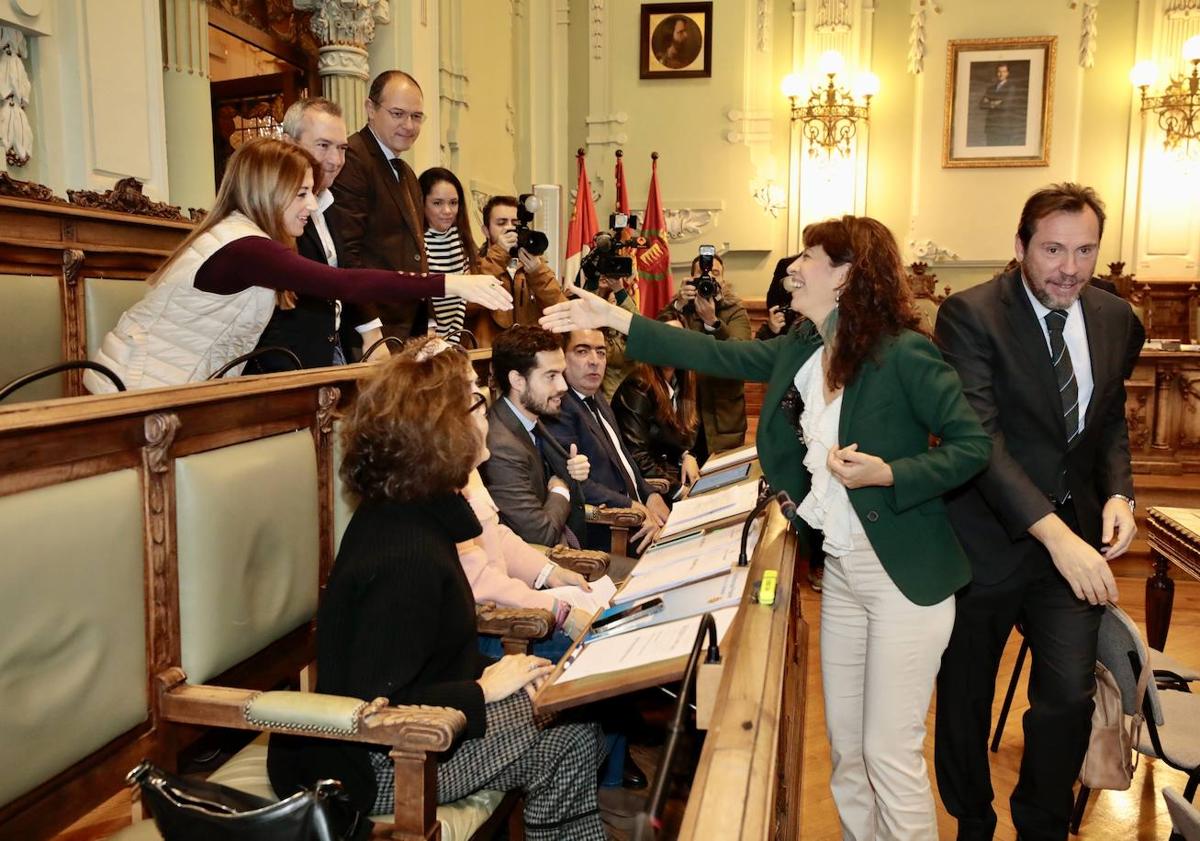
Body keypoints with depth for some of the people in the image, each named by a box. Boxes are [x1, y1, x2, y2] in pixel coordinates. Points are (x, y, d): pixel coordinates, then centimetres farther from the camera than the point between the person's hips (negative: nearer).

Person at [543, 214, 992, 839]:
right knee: (846, 747, 17)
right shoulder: (801, 349, 5)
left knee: (890, 752, 3)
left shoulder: (903, 353, -16)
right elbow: (715, 356, 7)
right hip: (840, 568, 7)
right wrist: (613, 318, 4)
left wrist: (890, 474, -26)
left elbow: (972, 444, -13)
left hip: (904, 573, -7)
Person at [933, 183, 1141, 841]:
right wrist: (1055, 533, -31)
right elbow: (977, 439, -24)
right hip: (989, 538, -4)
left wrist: (1117, 493, -4)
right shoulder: (970, 315, -16)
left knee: (1070, 695, 4)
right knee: (966, 695, 13)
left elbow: (1110, 421, 15)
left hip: (1076, 539, 4)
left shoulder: (1115, 318, 4)